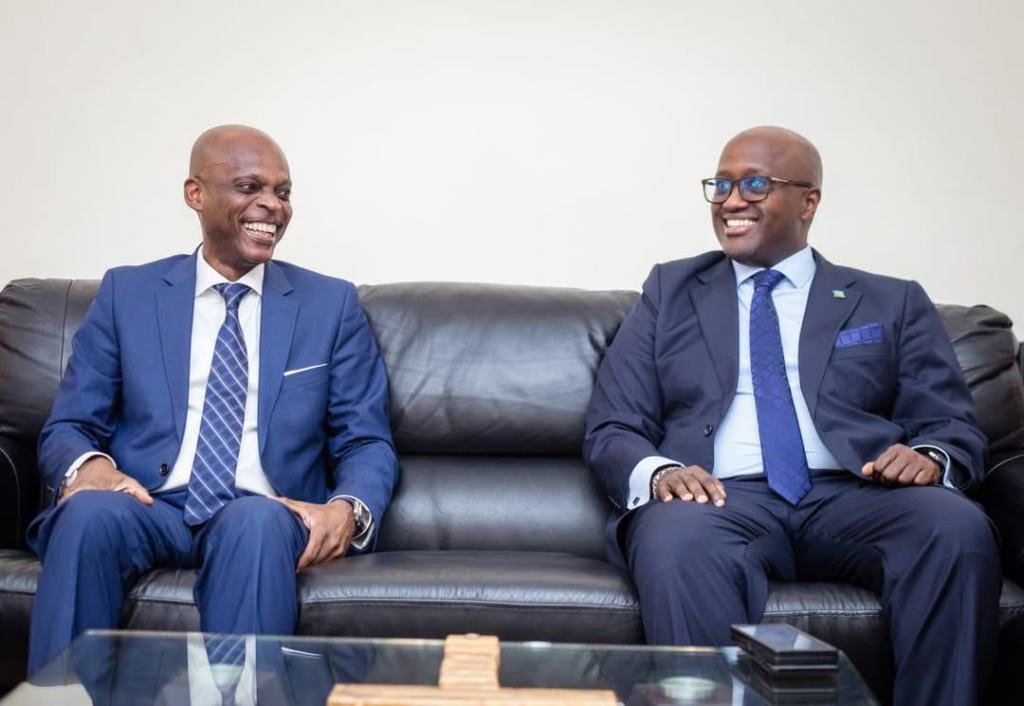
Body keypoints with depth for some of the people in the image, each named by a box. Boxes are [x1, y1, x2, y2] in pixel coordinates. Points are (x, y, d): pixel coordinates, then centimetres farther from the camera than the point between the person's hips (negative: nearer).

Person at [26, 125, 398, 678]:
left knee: (257, 521, -36)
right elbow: (67, 426, 11)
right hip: (147, 509, 1)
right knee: (89, 510, -33)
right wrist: (87, 465, -15)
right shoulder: (126, 293, 13)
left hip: (263, 518, -1)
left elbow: (367, 443, 8)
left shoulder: (333, 304, 12)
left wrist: (349, 509, -16)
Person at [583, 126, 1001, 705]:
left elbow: (955, 429, 12)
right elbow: (611, 429, 10)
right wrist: (657, 471, -13)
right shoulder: (672, 291, 17)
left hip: (855, 499, 2)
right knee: (674, 536, -36)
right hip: (722, 500, -1)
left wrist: (931, 458, -14)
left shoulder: (893, 304, 18)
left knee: (958, 528, -30)